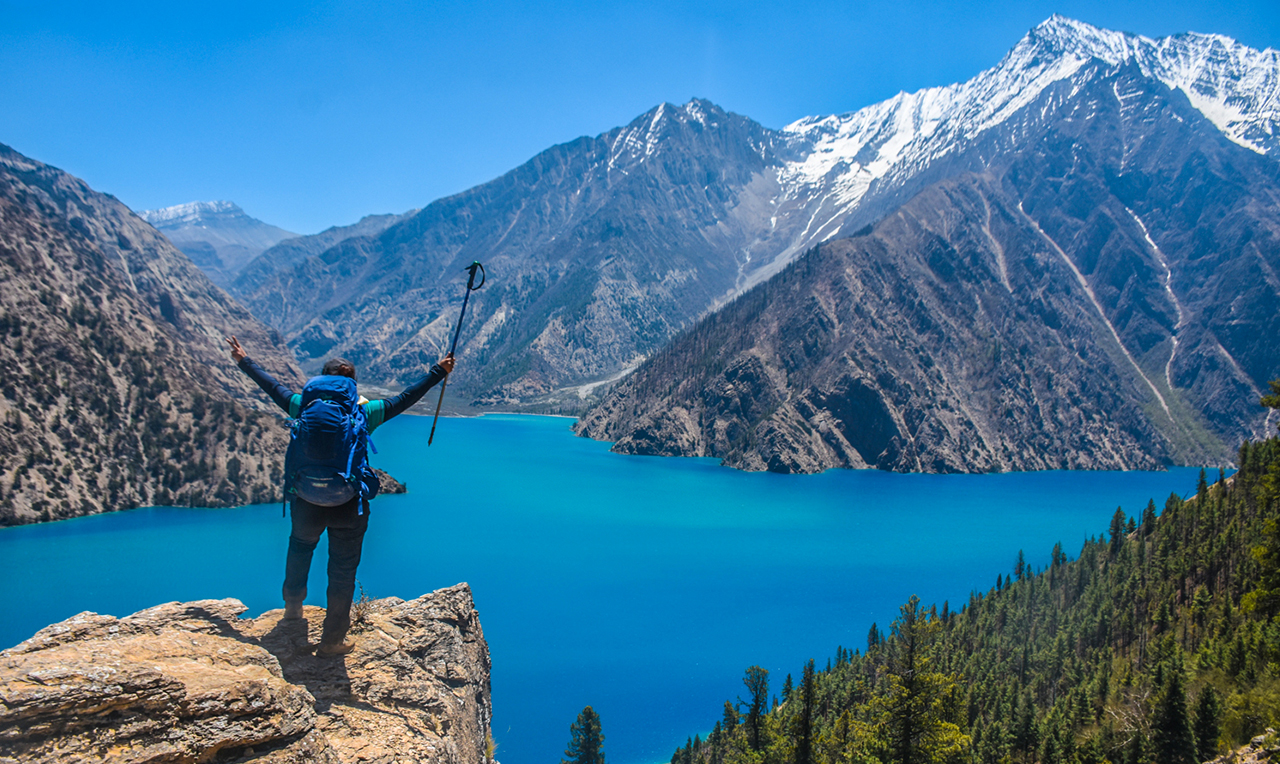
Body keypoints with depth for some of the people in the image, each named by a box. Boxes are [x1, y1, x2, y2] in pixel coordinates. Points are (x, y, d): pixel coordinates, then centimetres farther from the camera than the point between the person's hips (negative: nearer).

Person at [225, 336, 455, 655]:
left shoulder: (305, 407, -6)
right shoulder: (365, 413, -13)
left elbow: (272, 386, 8)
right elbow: (405, 399, -7)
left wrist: (244, 360, 23)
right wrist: (438, 371, 2)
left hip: (307, 501, 3)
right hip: (349, 507, -2)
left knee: (300, 546, 33)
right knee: (343, 569, 10)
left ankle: (293, 604, 47)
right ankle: (332, 639, 18)